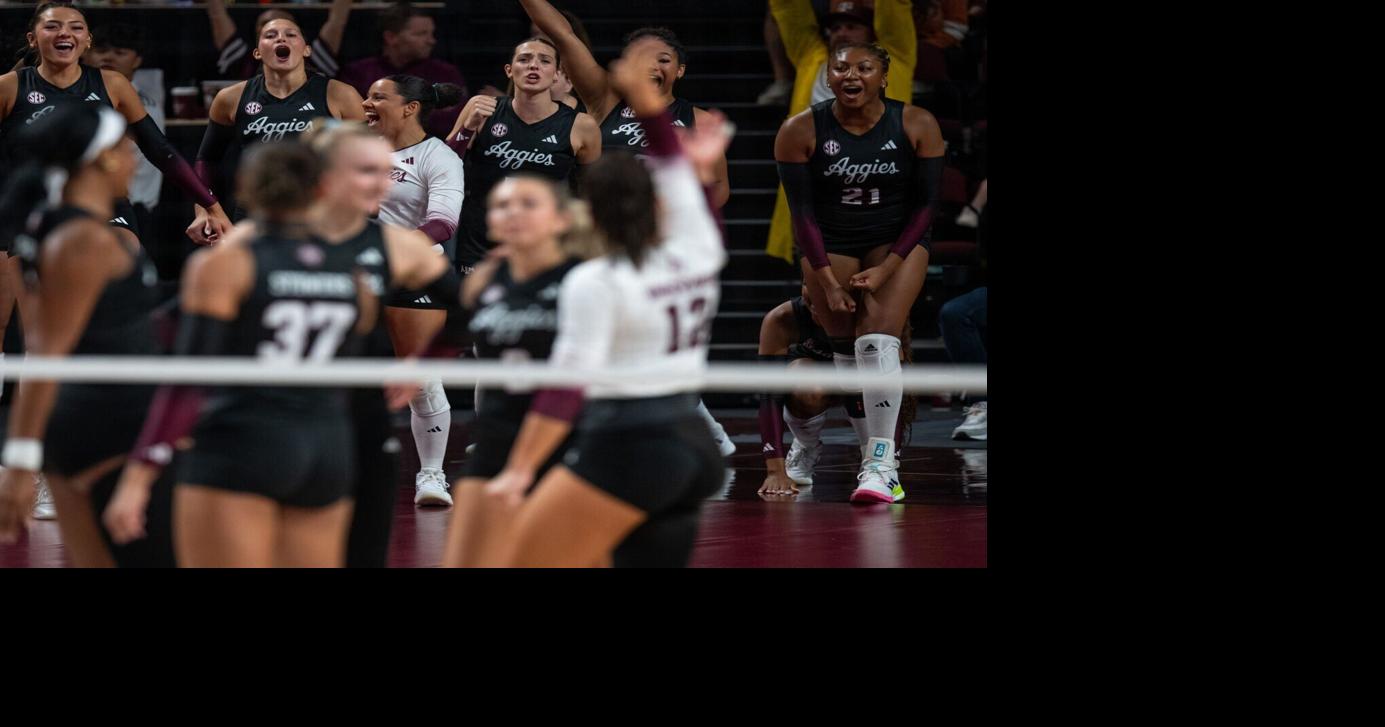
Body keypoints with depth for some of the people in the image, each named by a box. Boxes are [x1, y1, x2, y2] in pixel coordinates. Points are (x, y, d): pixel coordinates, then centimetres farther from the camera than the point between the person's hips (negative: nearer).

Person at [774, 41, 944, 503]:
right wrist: (827, 281, -13)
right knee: (846, 349, -2)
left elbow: (926, 204, -8)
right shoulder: (801, 132, -13)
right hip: (828, 247, 2)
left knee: (878, 340, -18)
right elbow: (802, 210, -9)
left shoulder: (917, 127, -13)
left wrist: (886, 269, -14)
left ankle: (880, 463, -23)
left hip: (898, 243, -2)